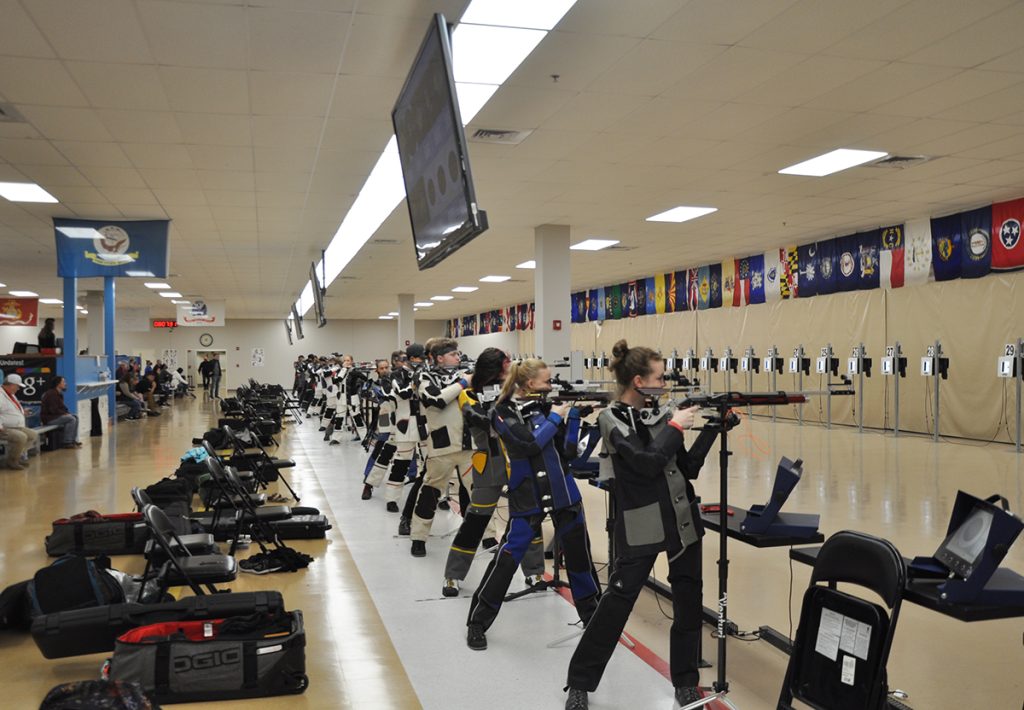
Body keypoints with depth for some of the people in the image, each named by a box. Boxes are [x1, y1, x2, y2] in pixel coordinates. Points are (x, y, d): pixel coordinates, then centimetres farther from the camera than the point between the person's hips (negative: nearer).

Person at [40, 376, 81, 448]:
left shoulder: (59, 394, 13)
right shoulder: (51, 394, -18)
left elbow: (61, 407, 15)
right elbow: (53, 410, -24)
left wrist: (67, 412, -3)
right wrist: (65, 413, -16)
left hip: (55, 415, 10)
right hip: (48, 418, -10)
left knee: (76, 417, 5)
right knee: (71, 419, -22)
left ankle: (74, 440, 3)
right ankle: (67, 442, -19)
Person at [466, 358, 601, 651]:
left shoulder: (545, 406, 5)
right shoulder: (504, 413, -8)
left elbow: (568, 451, 2)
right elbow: (530, 444, -21)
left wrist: (573, 415, -8)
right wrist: (555, 417, -11)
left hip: (563, 492, 5)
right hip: (527, 497, -5)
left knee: (579, 553, 13)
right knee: (507, 559, -5)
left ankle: (592, 613, 33)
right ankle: (477, 623, 9)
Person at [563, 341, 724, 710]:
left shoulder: (661, 413, 8)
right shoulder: (612, 419, -9)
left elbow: (689, 467, 10)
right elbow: (647, 461, -21)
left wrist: (711, 429, 2)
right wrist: (676, 426, -12)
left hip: (683, 519, 6)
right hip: (641, 526, -6)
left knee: (689, 602, 11)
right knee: (616, 603, 0)